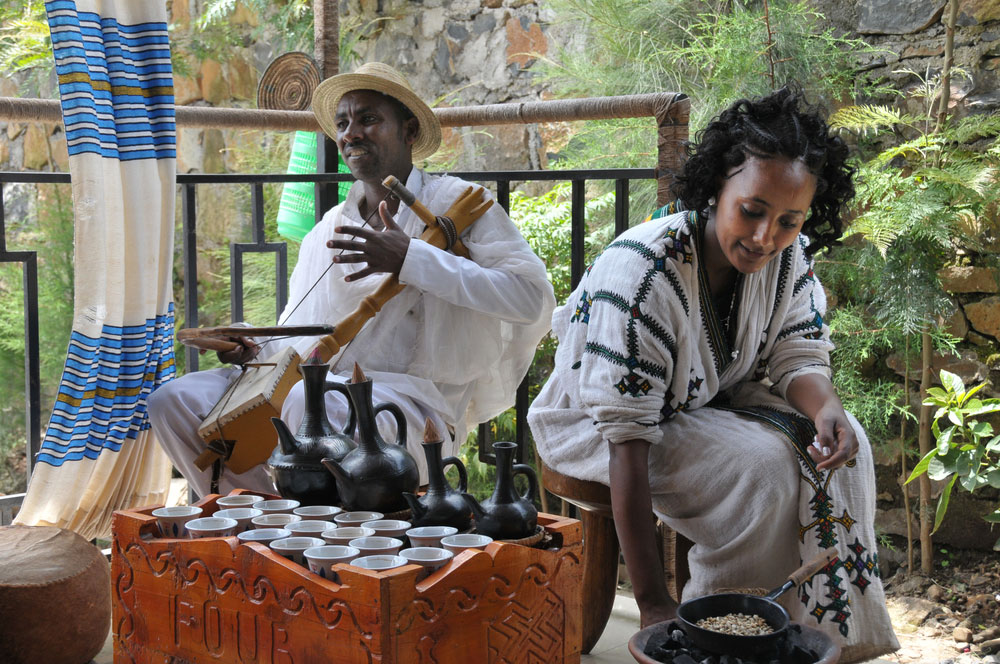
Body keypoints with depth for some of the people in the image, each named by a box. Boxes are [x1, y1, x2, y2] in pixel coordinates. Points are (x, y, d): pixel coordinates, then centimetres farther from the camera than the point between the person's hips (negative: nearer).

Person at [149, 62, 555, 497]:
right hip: (321, 386, 7)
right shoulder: (324, 234, 19)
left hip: (409, 400, -7)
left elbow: (534, 297, -15)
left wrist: (410, 259, -18)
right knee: (175, 400, -6)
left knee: (307, 404, -37)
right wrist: (256, 347, 1)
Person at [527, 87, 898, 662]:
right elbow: (626, 445, -35)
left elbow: (797, 357, -4)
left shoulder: (791, 254, -13)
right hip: (593, 421, -6)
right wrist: (654, 604, -36)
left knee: (843, 447, -15)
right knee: (763, 465, -27)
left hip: (713, 400, 6)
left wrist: (827, 409, -32)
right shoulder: (641, 271, -34)